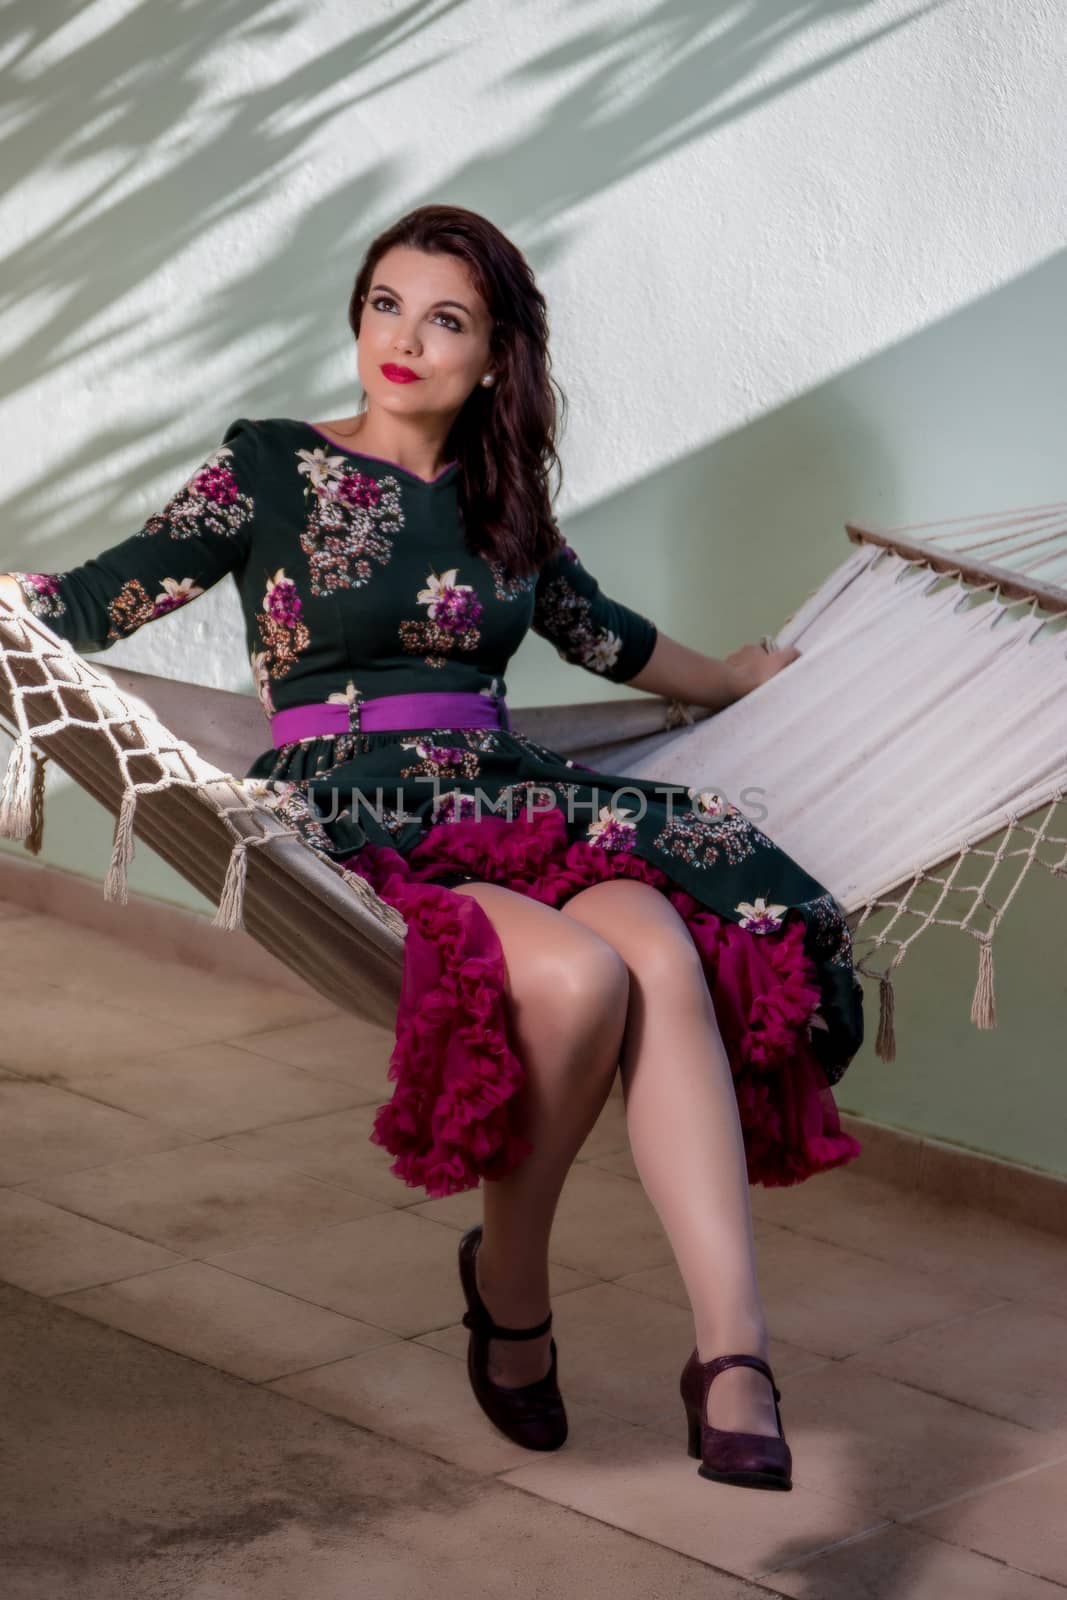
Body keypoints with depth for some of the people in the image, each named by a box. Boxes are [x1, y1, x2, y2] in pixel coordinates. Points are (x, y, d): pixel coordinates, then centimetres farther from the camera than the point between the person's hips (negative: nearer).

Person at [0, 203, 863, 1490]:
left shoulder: (500, 503, 19)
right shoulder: (270, 466, 7)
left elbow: (606, 637, 36)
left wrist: (748, 679, 48)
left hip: (505, 800, 4)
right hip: (347, 820, -4)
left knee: (668, 949, -31)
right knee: (574, 974, -34)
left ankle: (733, 1356, -36)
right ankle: (509, 1283, -6)